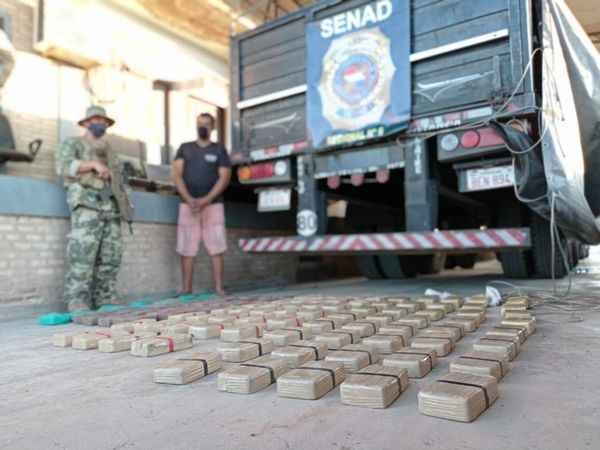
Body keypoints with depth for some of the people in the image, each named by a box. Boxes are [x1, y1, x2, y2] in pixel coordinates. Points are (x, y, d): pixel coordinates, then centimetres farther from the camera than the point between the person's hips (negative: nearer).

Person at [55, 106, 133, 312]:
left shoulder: (110, 152, 31)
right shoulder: (73, 143, 15)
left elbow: (119, 180, 27)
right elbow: (63, 165, -4)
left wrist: (126, 204, 13)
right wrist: (93, 164, -15)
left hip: (111, 206, 6)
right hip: (87, 202, -5)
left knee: (111, 256, -1)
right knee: (82, 254, -15)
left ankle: (106, 298, 3)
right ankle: (76, 301, -13)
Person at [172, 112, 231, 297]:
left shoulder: (219, 150, 9)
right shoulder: (185, 148, 13)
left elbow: (224, 178, -1)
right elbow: (177, 174, 4)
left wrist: (206, 199, -14)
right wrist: (188, 198, -12)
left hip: (213, 204, -1)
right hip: (188, 204, 2)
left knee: (216, 247, -5)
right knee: (186, 248, 0)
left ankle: (219, 287, -2)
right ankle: (186, 288, 6)